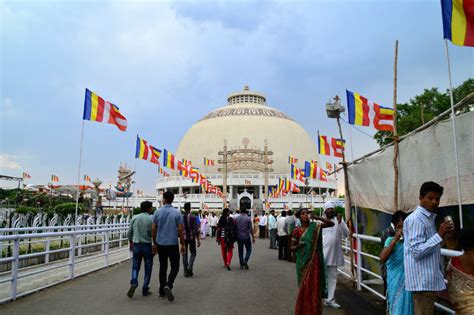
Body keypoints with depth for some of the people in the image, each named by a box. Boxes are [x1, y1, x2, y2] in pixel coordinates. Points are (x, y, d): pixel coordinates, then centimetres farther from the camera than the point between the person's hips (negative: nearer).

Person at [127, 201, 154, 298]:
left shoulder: (134, 218, 3)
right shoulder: (151, 219, -10)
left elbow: (129, 233, 8)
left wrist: (131, 243, 21)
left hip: (136, 245, 3)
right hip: (147, 246, -3)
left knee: (135, 267, 13)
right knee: (148, 268, 8)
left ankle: (133, 283, -11)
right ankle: (145, 289, 12)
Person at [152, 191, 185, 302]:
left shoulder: (158, 212, -1)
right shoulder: (177, 213, -7)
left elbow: (153, 229, 1)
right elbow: (180, 230, -7)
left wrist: (154, 243, 12)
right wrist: (183, 244, 2)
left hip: (160, 244, 3)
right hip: (172, 244, -3)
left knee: (163, 267, 14)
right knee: (175, 267, 7)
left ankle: (162, 291, 18)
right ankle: (168, 286, -14)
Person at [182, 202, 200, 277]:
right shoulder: (193, 217, -9)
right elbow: (196, 229, -11)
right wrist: (198, 240, -6)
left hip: (183, 238, 2)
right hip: (191, 237, -2)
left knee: (184, 254, 10)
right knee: (193, 253, 13)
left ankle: (186, 272, 11)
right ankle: (189, 267, -7)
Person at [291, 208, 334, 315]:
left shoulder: (315, 226, -1)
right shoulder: (297, 231, -2)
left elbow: (331, 223, -11)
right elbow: (291, 247, 3)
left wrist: (318, 218, -19)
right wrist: (298, 246, -18)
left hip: (314, 261, 1)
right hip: (303, 261, 0)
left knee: (314, 285, 5)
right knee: (304, 286, 6)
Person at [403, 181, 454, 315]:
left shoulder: (429, 218, 16)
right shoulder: (416, 219, -16)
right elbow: (417, 251, -23)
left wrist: (442, 234, 10)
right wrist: (439, 235, -25)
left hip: (429, 279, 10)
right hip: (423, 281, -10)